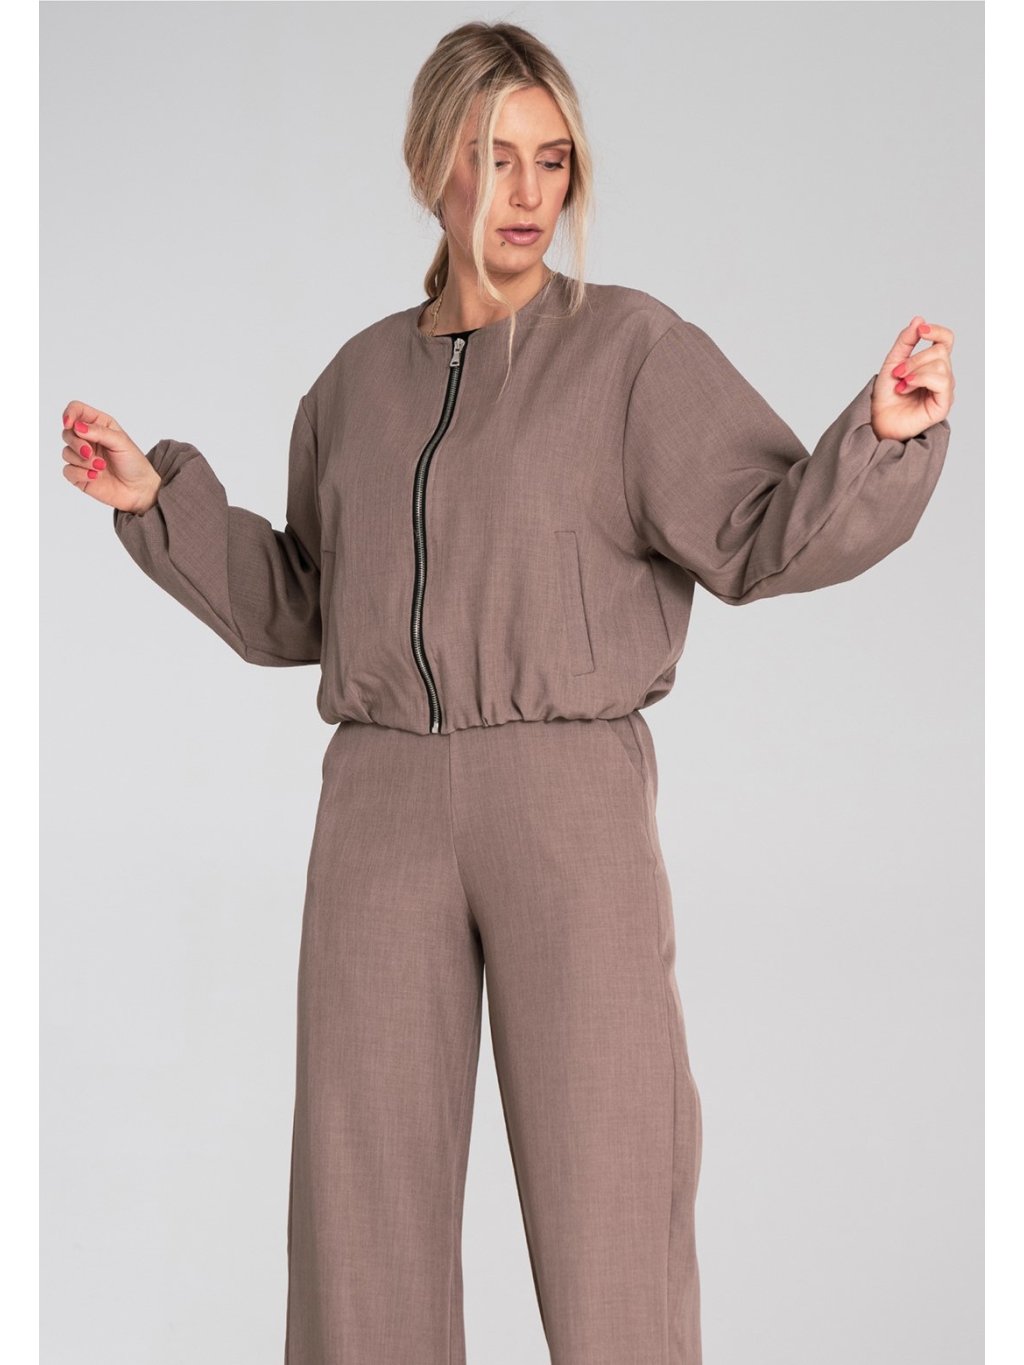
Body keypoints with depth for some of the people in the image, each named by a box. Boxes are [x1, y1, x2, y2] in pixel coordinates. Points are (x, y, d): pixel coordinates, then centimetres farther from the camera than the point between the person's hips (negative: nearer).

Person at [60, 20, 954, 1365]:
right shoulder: (360, 380, 14)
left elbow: (763, 534, -9)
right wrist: (158, 498, 13)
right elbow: (292, 606, 22)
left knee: (609, 1186, -5)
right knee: (365, 1186, 6)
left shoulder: (635, 348, 2)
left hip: (573, 795, -4)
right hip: (381, 796, 4)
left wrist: (885, 436, -26)